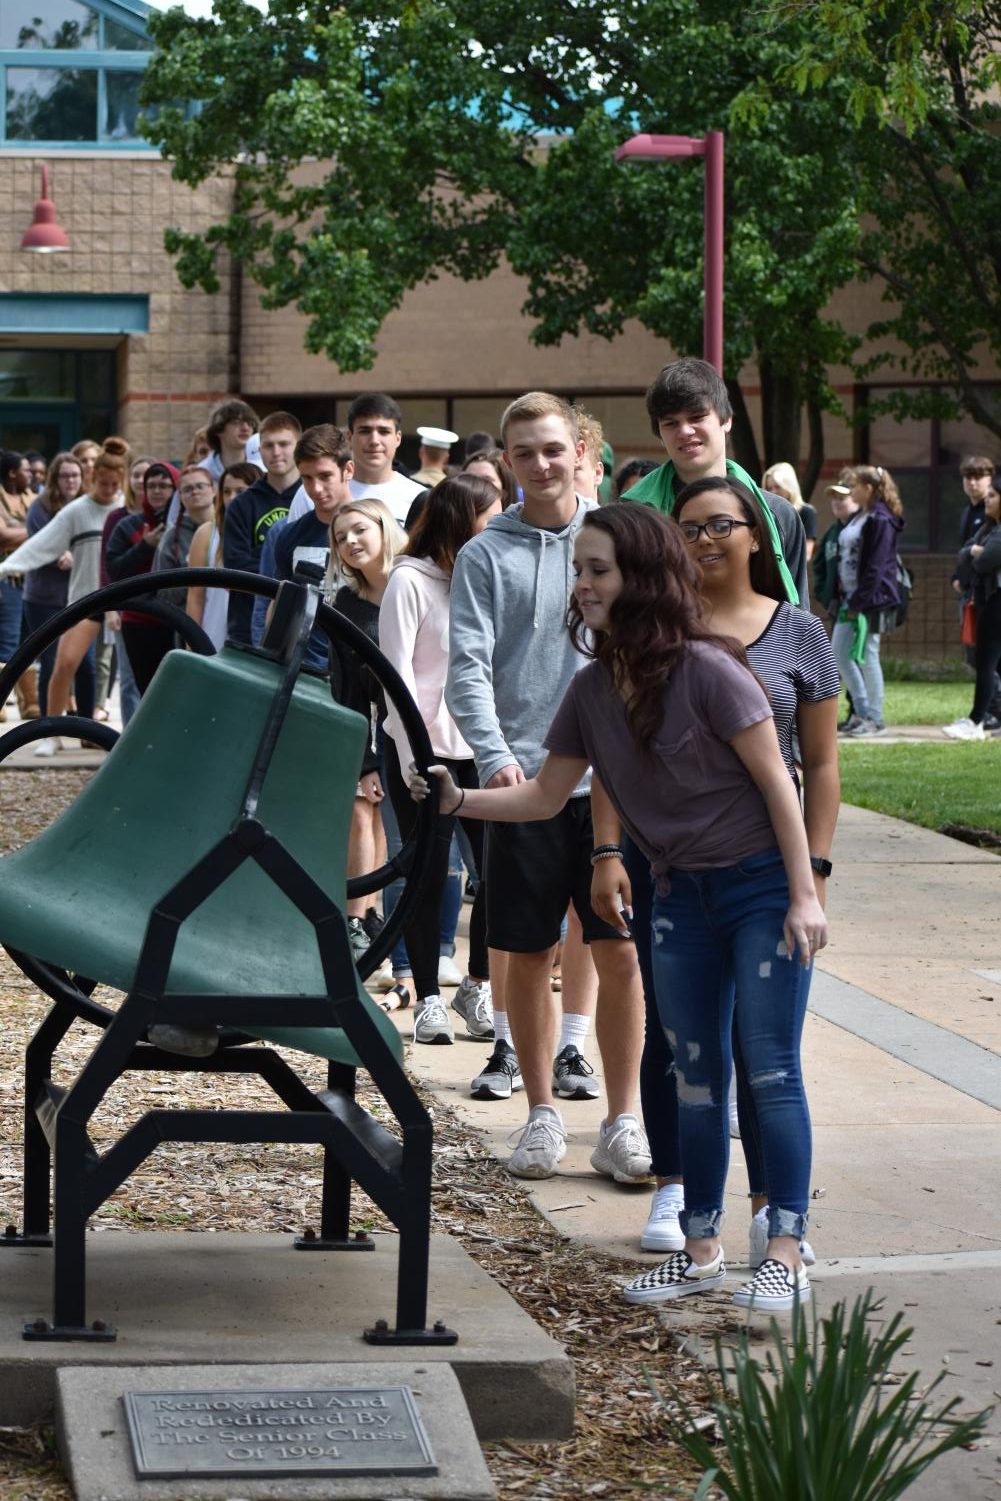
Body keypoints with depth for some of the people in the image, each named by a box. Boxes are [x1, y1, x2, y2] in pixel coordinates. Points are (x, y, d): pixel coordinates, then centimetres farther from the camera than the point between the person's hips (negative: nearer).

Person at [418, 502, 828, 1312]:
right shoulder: (592, 691, 2)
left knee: (771, 1073, -6)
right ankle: (702, 1249, 19)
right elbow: (545, 796, 9)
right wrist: (459, 799, -7)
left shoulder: (705, 669, -18)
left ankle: (787, 1253, -1)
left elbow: (775, 781, -14)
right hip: (681, 895, 7)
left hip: (763, 887, -7)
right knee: (696, 1077, 11)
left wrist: (804, 895, -16)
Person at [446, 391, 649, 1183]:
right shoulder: (487, 555, 4)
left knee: (621, 953, -1)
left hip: (611, 777, 1)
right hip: (524, 778, 0)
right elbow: (469, 668, -3)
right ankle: (543, 1115, 19)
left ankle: (623, 1122, 8)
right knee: (529, 954, 6)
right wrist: (495, 755, -19)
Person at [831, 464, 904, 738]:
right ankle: (862, 711, 17)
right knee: (838, 653, 10)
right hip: (851, 599, 10)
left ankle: (874, 718, 3)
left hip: (871, 600, -10)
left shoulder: (880, 520, -13)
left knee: (866, 656, -5)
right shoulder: (859, 518, 16)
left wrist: (858, 602, -19)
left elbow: (875, 567, -18)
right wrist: (843, 597, 11)